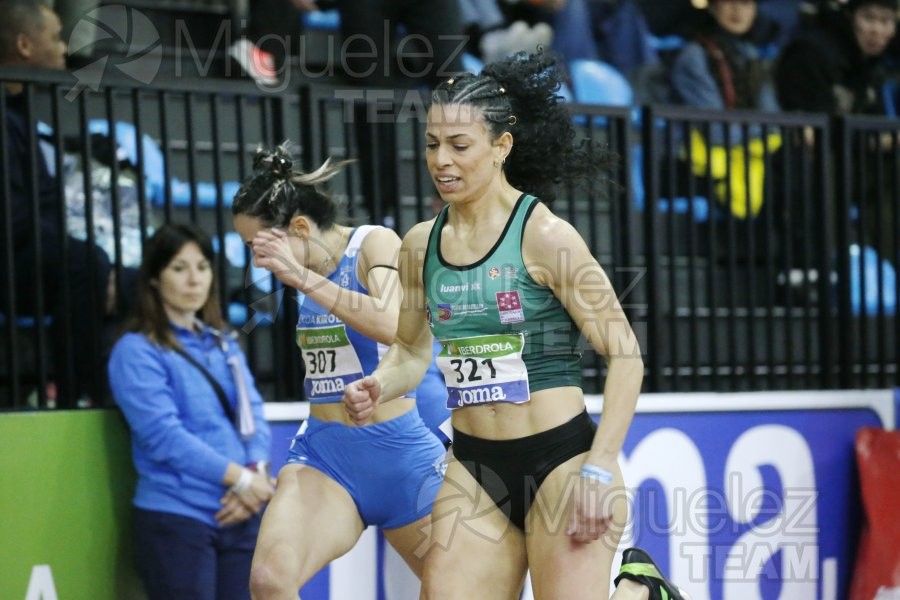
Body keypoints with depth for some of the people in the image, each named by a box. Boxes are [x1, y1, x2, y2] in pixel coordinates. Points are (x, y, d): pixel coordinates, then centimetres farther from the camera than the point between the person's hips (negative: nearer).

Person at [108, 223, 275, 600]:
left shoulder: (223, 344, 17)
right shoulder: (137, 351, -4)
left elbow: (253, 416, 10)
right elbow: (164, 434, -14)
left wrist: (257, 472, -11)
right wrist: (239, 477, -15)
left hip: (239, 516, 6)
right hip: (176, 519, -6)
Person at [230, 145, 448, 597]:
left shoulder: (374, 244, -10)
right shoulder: (304, 272, 8)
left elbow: (394, 326, -29)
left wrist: (302, 277, -27)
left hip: (401, 457, -4)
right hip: (324, 457, 4)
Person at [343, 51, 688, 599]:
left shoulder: (544, 236, -12)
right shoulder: (421, 245, 5)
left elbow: (625, 355, -12)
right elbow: (412, 350, 19)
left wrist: (600, 468, -17)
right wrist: (376, 390, -3)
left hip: (559, 458, -5)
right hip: (473, 467, 6)